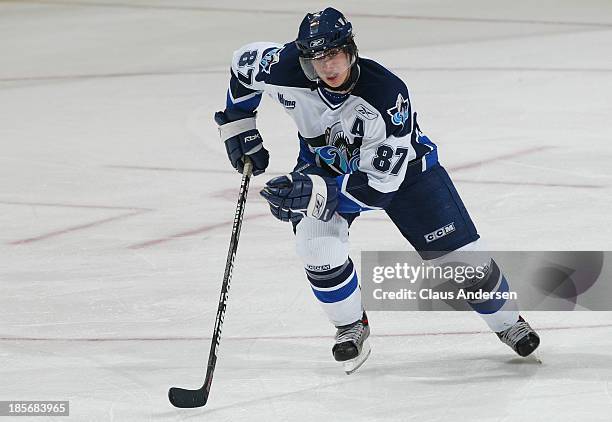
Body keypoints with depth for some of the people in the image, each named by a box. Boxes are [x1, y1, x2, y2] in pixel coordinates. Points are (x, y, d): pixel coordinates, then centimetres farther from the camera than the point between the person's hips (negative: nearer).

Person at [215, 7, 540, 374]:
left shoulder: (387, 94, -40)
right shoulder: (288, 71, -31)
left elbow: (379, 185, -37)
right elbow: (243, 65, -6)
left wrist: (315, 192, -48)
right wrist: (239, 129, -2)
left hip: (401, 167, -2)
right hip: (324, 163, 2)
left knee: (461, 256, -3)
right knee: (318, 247, -24)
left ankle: (507, 320, 27)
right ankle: (351, 327, 4)